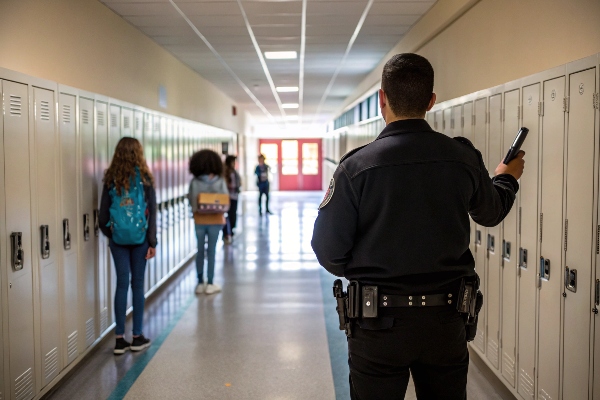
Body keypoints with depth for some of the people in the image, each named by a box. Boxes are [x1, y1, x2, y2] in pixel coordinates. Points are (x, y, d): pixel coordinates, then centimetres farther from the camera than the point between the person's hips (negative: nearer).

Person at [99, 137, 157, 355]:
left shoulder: (111, 178, 2)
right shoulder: (144, 177, -4)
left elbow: (103, 214, 1)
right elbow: (151, 212, -6)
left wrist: (109, 234, 14)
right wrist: (152, 242, -3)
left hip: (117, 237, 2)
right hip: (140, 237, -2)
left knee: (122, 284, 6)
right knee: (137, 284, 6)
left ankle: (120, 339, 9)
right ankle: (137, 337, 13)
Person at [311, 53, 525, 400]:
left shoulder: (357, 166, -15)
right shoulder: (464, 159, -6)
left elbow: (329, 250, -12)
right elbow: (491, 213, 14)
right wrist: (507, 178, 36)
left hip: (379, 323, -2)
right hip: (446, 321, 3)